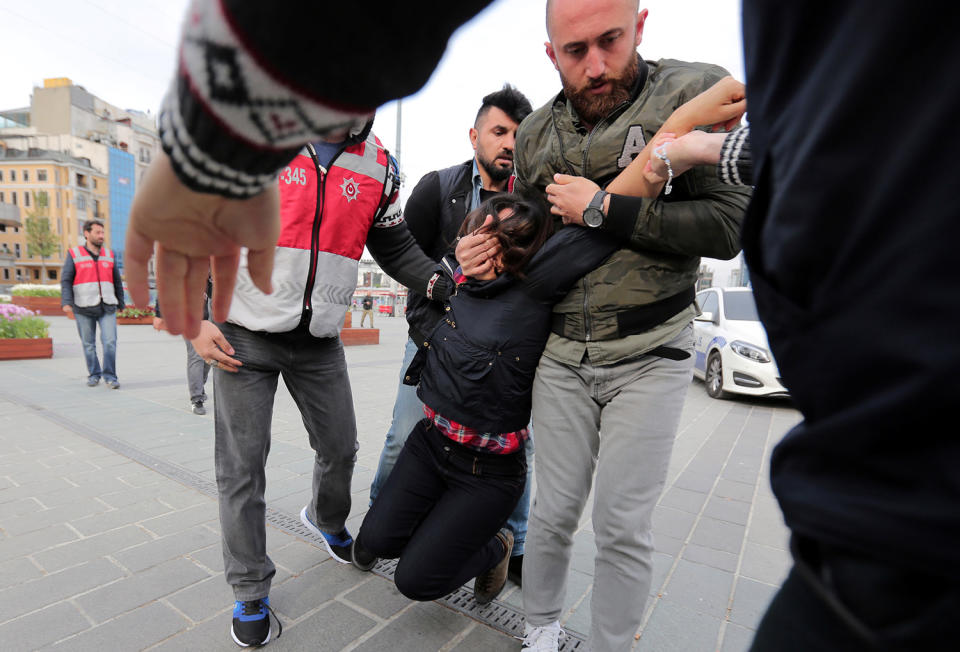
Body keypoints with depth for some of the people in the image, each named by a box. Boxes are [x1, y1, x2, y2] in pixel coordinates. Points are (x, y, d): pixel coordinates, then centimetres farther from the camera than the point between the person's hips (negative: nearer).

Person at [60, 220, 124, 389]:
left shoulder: (109, 254, 12)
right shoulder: (74, 254, 3)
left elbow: (117, 281, 17)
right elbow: (66, 280, -1)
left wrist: (121, 303, 17)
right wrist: (66, 302, -13)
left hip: (107, 308, 1)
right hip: (84, 309, -1)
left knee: (110, 342, -9)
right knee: (88, 345, 7)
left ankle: (110, 376, 0)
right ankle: (93, 375, 20)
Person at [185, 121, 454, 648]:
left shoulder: (378, 165, 3)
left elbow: (395, 249, 8)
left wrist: (445, 284, -9)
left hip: (320, 343, 3)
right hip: (245, 337, -2)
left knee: (340, 449, 13)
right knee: (241, 466, 4)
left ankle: (325, 519, 48)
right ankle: (250, 593, 26)